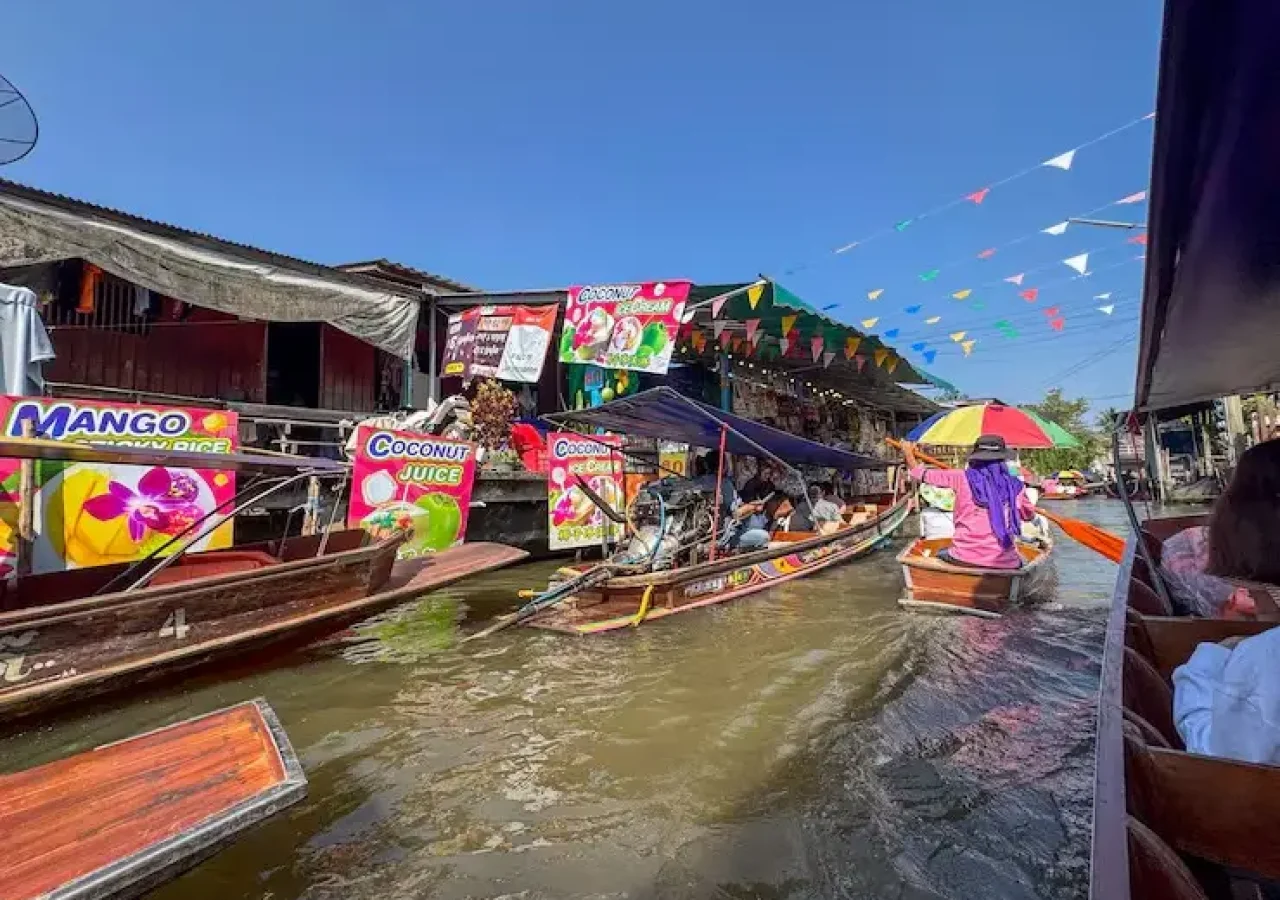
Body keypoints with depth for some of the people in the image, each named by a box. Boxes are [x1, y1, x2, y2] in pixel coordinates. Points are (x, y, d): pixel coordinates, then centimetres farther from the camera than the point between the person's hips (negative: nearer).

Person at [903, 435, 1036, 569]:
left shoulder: (962, 478, -3)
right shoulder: (1014, 485, 3)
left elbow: (921, 474, 7)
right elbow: (1029, 515, 21)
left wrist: (908, 452, 24)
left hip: (965, 558, -2)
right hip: (1004, 563, 2)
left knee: (940, 555, 31)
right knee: (1020, 562, 36)